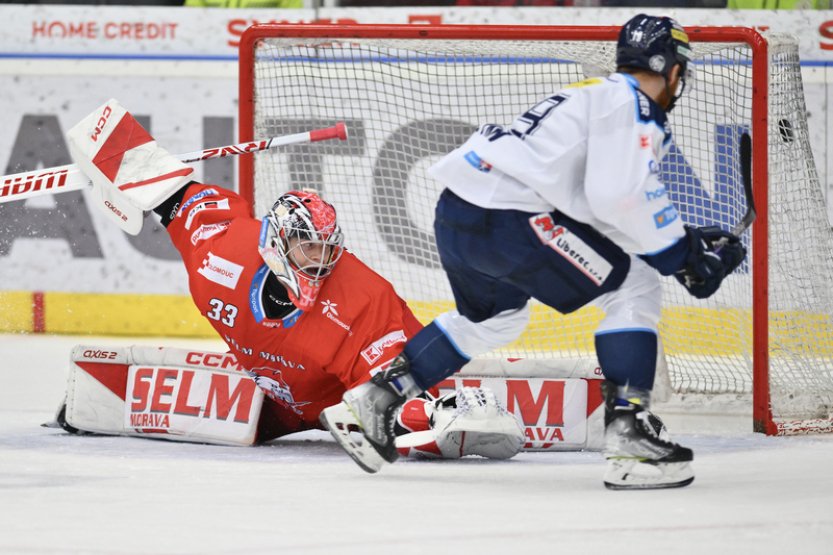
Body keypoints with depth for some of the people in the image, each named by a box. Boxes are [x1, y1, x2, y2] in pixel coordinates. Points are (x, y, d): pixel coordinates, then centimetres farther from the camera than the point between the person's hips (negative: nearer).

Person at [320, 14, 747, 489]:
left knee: (495, 317, 34)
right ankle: (629, 434, -10)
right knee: (635, 286, -3)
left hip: (457, 216, 10)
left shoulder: (600, 95, 26)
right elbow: (618, 198, -18)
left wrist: (688, 240, 20)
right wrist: (682, 254, -8)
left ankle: (373, 400, 34)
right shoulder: (630, 102, -5)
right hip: (505, 218, -10)